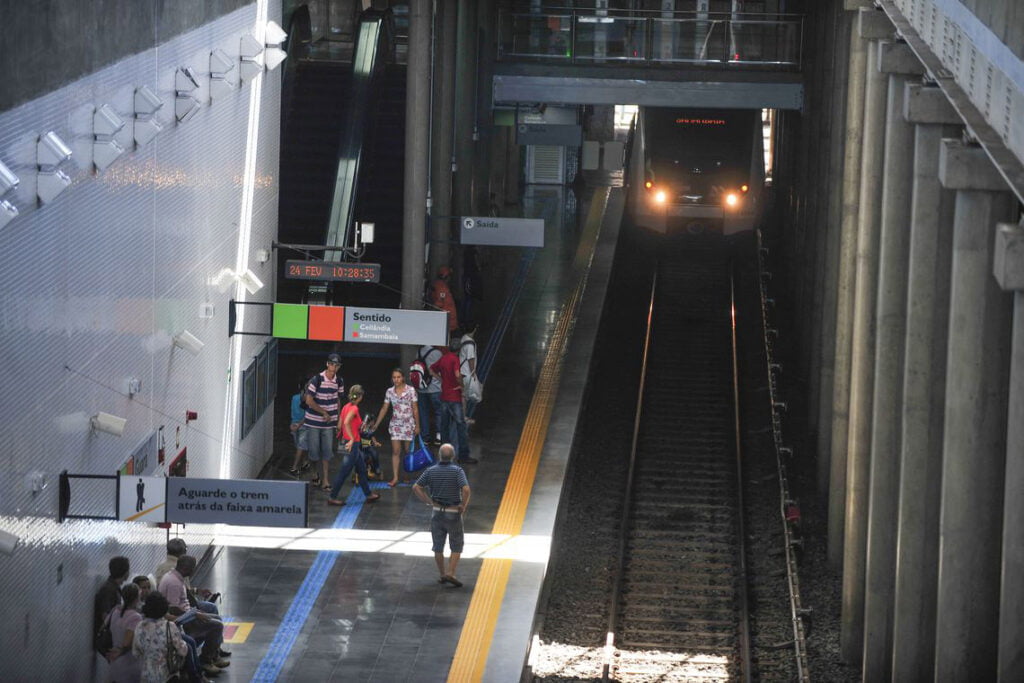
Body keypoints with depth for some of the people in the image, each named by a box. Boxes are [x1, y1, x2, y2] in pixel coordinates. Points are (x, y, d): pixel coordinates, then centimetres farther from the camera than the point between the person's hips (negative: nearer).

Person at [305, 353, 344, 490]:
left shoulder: (339, 381, 0)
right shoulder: (317, 380, -15)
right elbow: (309, 401, -14)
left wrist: (336, 416, 11)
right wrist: (324, 413, -10)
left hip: (329, 422, 3)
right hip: (313, 421, -3)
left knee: (327, 451, 0)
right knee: (313, 450, 3)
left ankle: (325, 479, 4)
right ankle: (320, 474, 24)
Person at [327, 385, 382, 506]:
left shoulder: (346, 407, 7)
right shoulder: (354, 408, -18)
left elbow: (340, 425, 10)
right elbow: (346, 422, -32)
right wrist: (352, 439, -27)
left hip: (346, 442, 10)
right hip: (352, 445, -10)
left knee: (362, 469, 19)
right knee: (344, 472, -2)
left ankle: (368, 494, 29)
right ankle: (332, 497, 3)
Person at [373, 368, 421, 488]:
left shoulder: (410, 390, -7)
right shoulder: (390, 391, 0)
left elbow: (415, 409, -3)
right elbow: (384, 409, 7)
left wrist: (417, 426, -3)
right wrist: (375, 424, 5)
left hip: (408, 424, -2)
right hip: (395, 424, 2)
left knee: (407, 450, 6)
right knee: (396, 451, -6)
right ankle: (395, 478, -9)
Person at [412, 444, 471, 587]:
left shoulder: (431, 471, -4)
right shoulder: (457, 471, -14)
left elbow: (416, 487, -7)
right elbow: (466, 489, -27)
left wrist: (428, 501, 0)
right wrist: (463, 505, -12)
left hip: (437, 511, 3)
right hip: (453, 513, -3)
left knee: (438, 546, 15)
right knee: (456, 547, 9)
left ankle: (442, 575, 21)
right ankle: (450, 574, -3)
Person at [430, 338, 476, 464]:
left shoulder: (443, 358, 8)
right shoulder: (454, 359, -15)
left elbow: (432, 370, 23)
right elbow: (457, 374, -30)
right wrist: (461, 385, -14)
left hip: (444, 396, 8)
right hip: (454, 397, -8)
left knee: (445, 425, 14)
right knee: (461, 425, -4)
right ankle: (463, 456, -5)